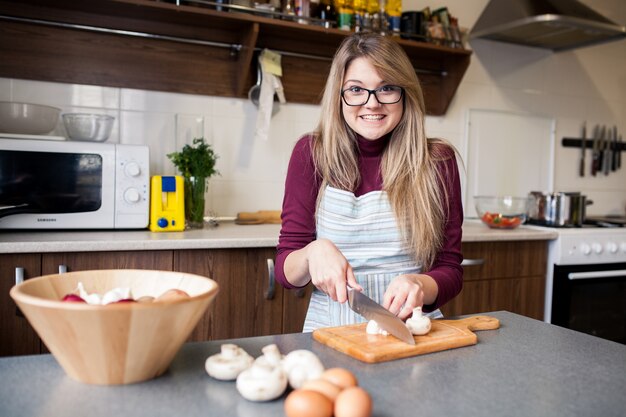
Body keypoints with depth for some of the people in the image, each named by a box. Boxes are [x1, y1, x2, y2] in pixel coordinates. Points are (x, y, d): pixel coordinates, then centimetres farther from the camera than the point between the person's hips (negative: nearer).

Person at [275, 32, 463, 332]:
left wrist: (420, 285, -21)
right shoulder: (311, 154, -2)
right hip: (331, 329, 0)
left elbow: (450, 270, 1)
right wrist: (314, 252, -22)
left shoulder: (437, 161, -1)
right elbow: (285, 271, 0)